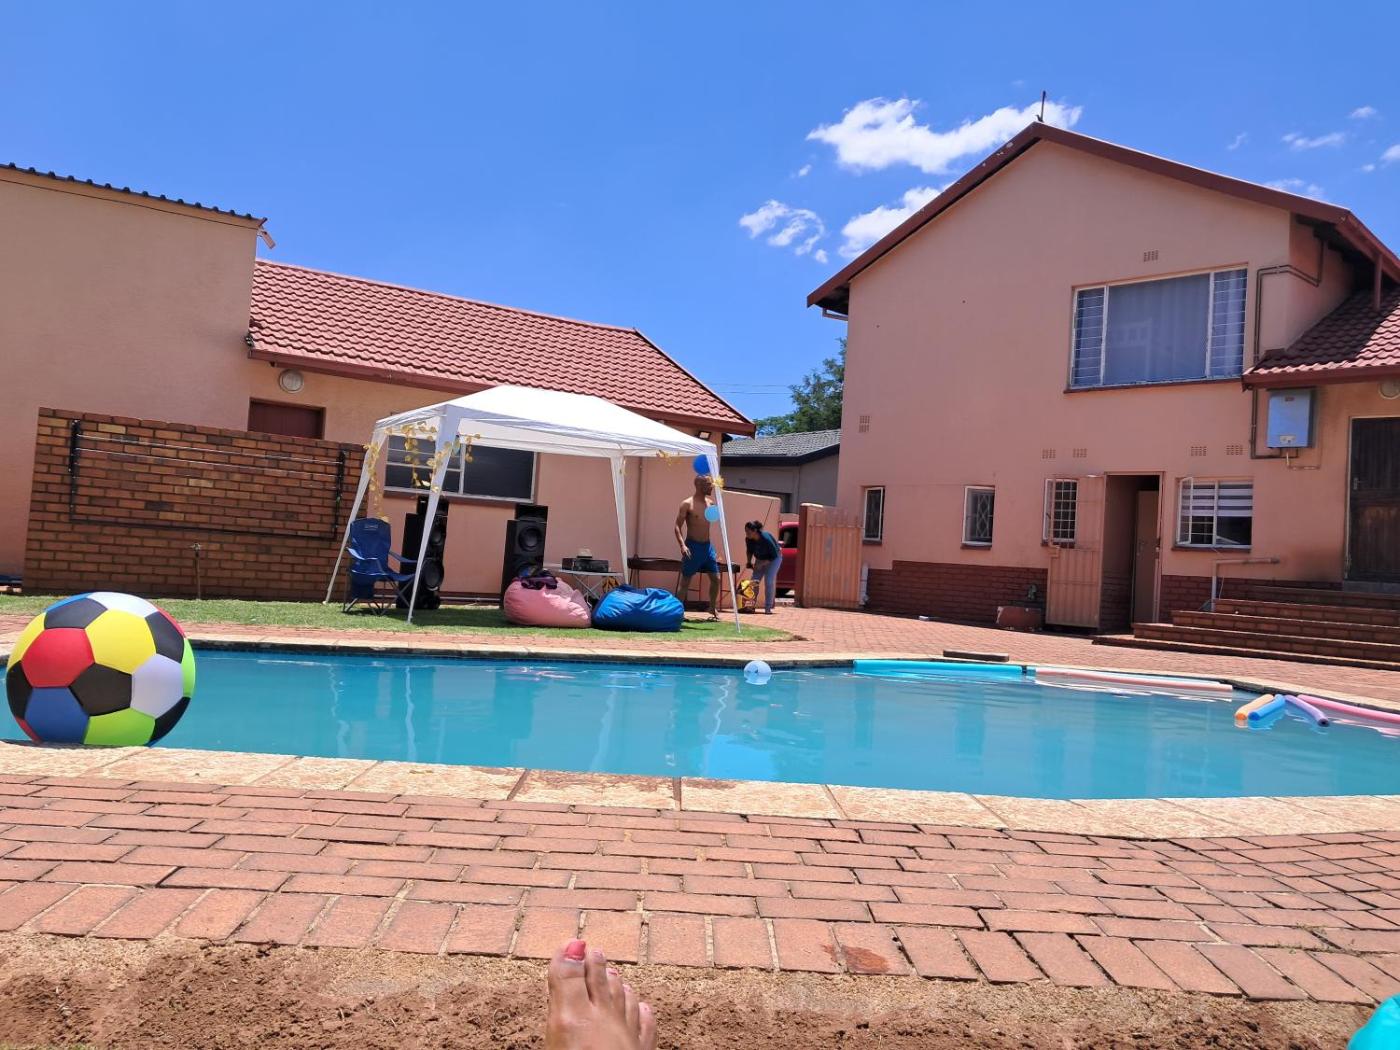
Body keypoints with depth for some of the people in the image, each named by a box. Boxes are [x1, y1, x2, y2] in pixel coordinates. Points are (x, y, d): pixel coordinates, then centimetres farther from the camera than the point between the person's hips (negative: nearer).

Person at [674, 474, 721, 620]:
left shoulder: (710, 503, 8)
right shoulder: (687, 504, -10)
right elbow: (678, 526, -13)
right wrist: (682, 545, -25)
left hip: (708, 546, 6)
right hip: (692, 547, -6)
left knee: (716, 578, 8)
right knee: (685, 582, -2)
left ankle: (713, 609, 23)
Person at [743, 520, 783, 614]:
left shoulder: (766, 538, -34)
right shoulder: (748, 539, -17)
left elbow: (774, 555, -26)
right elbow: (749, 551, 5)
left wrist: (762, 564, -28)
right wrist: (749, 562, -9)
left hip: (773, 559, -6)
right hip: (760, 559, 6)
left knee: (769, 581, -17)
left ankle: (768, 608, -13)